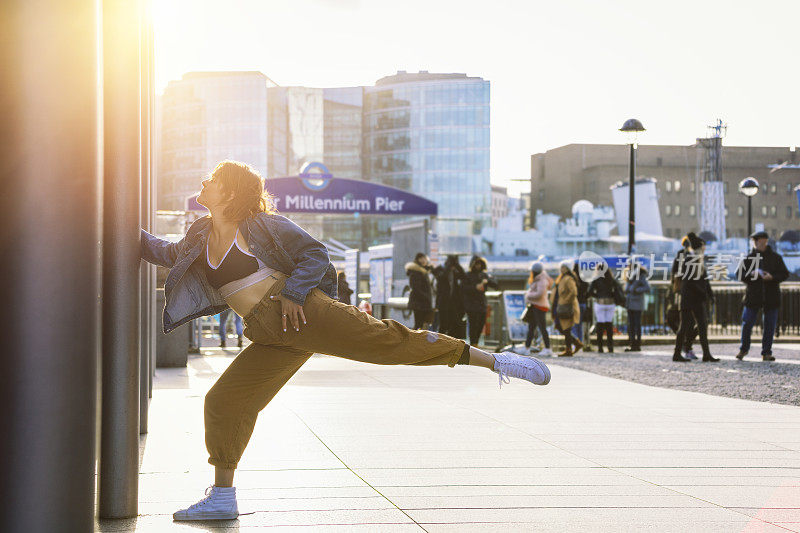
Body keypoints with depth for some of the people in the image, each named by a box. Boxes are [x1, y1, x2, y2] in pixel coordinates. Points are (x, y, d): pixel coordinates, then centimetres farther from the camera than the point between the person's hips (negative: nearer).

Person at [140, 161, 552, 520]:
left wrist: (293, 291, -15)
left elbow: (316, 255, -3)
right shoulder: (201, 235, 18)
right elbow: (169, 254, 37)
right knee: (224, 403, 2)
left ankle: (494, 360, -17)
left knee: (385, 341, -19)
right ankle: (222, 497, 15)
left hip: (303, 312, -7)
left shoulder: (262, 225, -2)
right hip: (271, 340, 7)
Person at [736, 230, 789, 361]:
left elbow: (785, 274, 3)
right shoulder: (749, 257, 5)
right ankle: (744, 349, 19)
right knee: (747, 323, -1)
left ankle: (766, 352, 13)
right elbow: (739, 274, 5)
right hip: (753, 296, 0)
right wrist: (751, 274, -15)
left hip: (771, 297, 0)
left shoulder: (775, 257, 4)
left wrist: (772, 277, -15)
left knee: (769, 326, 3)